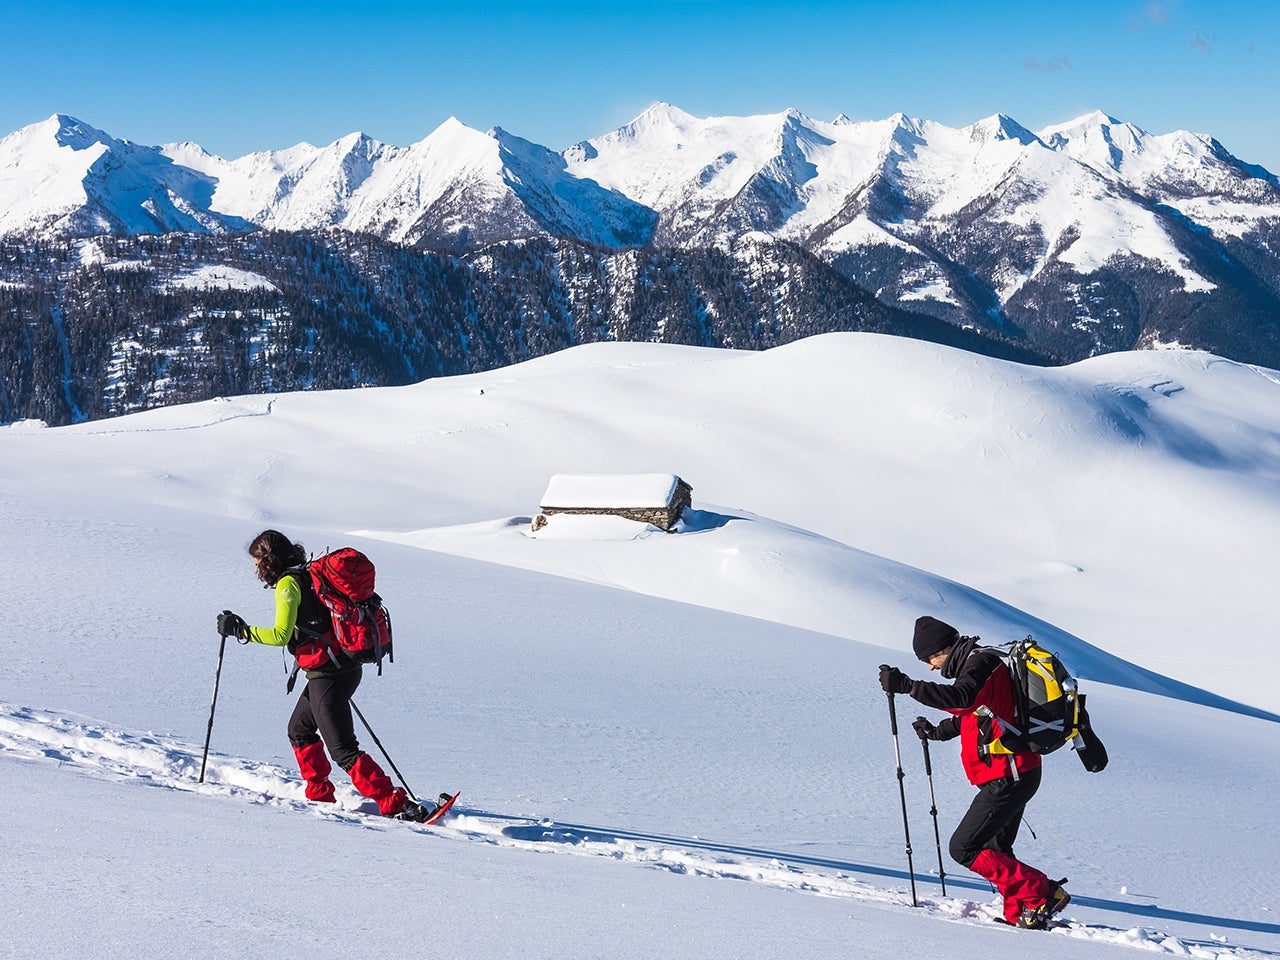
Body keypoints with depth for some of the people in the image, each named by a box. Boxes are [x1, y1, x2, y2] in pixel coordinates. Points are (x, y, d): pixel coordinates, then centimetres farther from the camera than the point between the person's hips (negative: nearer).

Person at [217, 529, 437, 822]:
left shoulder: (288, 583, -12)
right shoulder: (310, 574, 14)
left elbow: (281, 635, -21)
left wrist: (241, 630, -12)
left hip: (327, 675, -9)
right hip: (345, 668, 10)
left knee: (343, 750, -7)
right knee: (299, 730, 26)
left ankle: (398, 806, -12)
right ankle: (319, 794, 30)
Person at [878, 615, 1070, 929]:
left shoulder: (980, 664, -15)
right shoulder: (979, 662, 16)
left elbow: (961, 698, -37)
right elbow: (970, 713, 33)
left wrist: (906, 686, -40)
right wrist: (936, 732, 27)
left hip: (1006, 778, -11)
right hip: (1015, 773, 11)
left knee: (963, 849, -6)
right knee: (996, 850, 19)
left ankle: (1041, 894, -6)